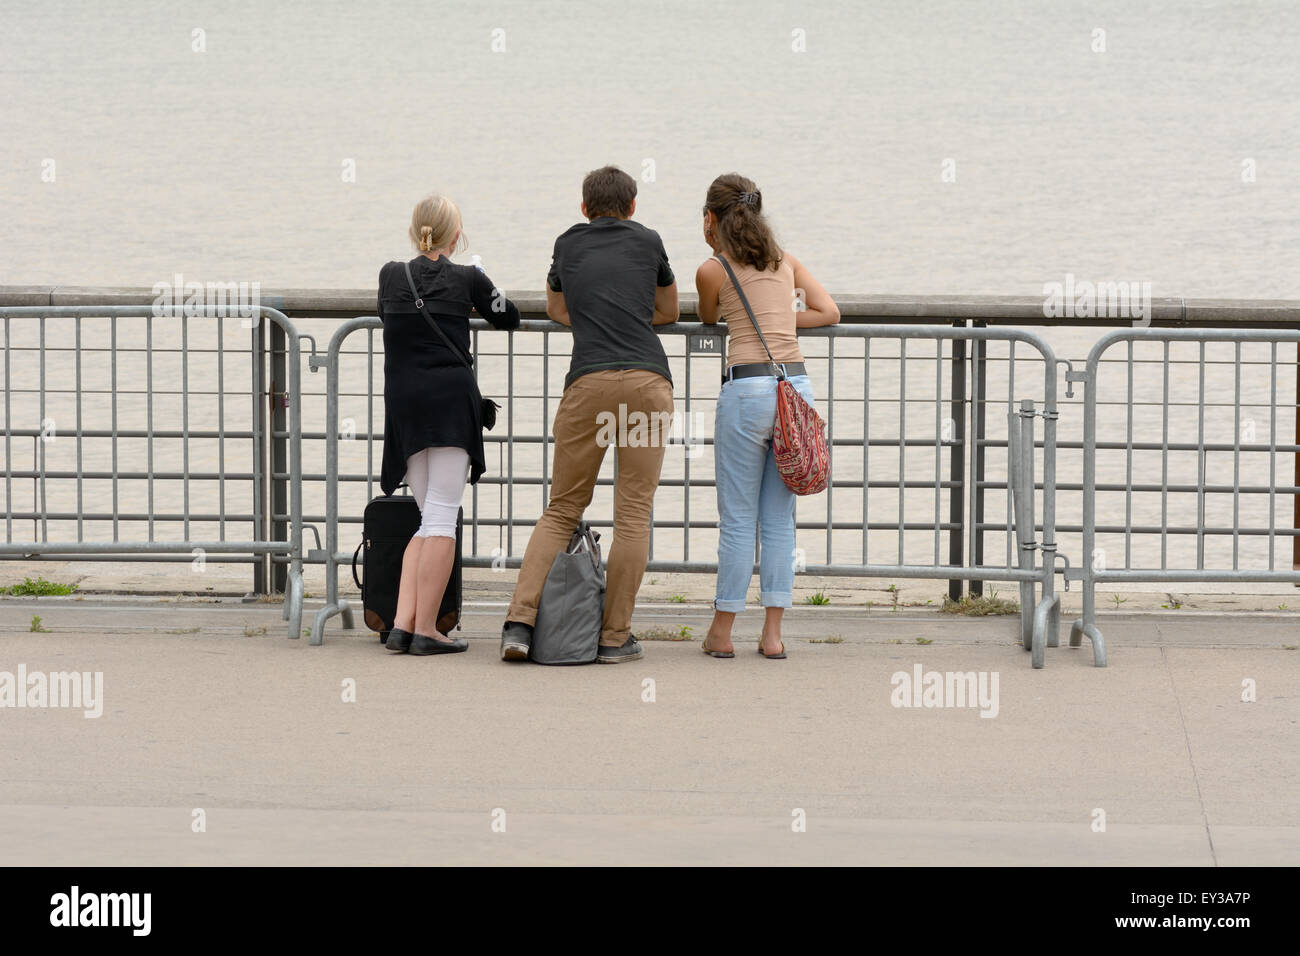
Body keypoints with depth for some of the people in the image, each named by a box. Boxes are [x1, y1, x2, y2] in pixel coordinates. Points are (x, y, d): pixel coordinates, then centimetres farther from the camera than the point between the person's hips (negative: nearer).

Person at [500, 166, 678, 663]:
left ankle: (521, 622, -7)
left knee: (562, 509, 7)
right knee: (633, 513, 2)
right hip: (648, 377, -1)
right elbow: (669, 312, 34)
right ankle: (615, 636, -1)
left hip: (588, 380, 1)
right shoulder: (647, 241, 19)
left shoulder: (568, 244, 22)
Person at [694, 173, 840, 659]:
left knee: (738, 520, 2)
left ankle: (722, 631, 7)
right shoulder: (785, 262, 14)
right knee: (779, 519, 8)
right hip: (796, 385, 5)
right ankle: (772, 632, 7)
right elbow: (829, 312, 14)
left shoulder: (712, 271, 1)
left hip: (748, 388, -5)